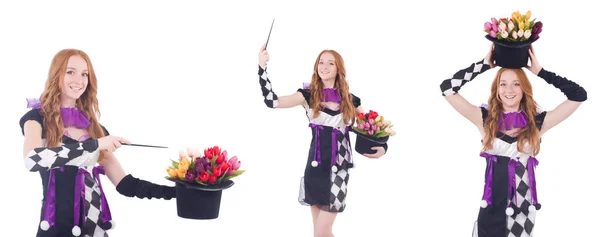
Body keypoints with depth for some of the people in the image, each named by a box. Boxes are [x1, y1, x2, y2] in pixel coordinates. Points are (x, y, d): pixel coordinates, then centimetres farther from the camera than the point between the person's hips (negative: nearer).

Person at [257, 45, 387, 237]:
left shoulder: (350, 100, 5)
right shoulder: (308, 95, 1)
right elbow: (272, 101, -11)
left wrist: (382, 146, -5)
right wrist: (262, 68, -20)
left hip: (338, 169, -1)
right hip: (315, 167, 1)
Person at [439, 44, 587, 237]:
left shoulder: (537, 122, -2)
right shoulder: (485, 119, -1)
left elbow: (579, 95, -3)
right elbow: (447, 88, -5)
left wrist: (540, 72, -3)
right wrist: (484, 65, -3)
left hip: (523, 207, 0)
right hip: (492, 206, 0)